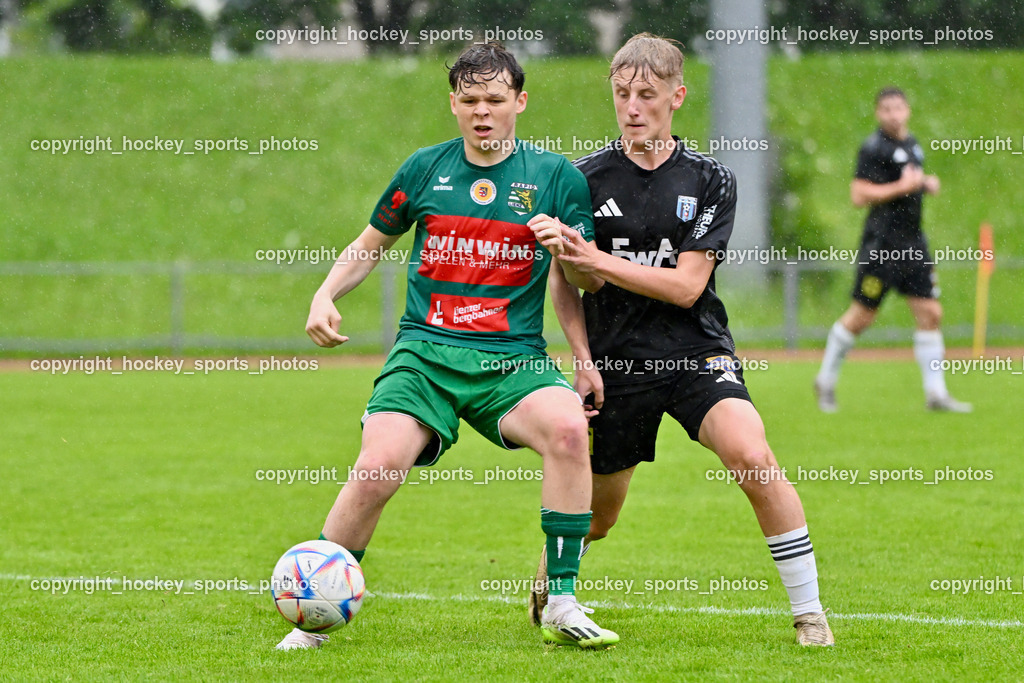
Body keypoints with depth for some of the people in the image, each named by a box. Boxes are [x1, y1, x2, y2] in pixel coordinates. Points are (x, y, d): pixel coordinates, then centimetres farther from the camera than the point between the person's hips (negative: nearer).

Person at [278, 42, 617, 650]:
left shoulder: (557, 177, 6)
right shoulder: (426, 168, 10)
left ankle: (562, 605, -21)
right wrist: (325, 296, 8)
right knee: (377, 470, -24)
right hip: (424, 350, 1)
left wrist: (569, 246, -9)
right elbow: (371, 245, 23)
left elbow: (583, 284, 13)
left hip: (514, 360, 0)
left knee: (567, 426, -32)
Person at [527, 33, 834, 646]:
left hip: (696, 351, -1)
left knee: (752, 458, -27)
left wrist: (598, 261, -21)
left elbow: (687, 285, -11)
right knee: (596, 517, 10)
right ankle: (545, 583, 46)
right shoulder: (586, 177, 2)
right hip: (616, 361, 1)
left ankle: (810, 613, -18)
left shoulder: (710, 180, -2)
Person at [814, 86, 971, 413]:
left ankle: (936, 393, 4)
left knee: (930, 313, 1)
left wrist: (926, 184, 10)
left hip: (913, 242, 7)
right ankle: (826, 381, 16)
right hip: (882, 242, -7)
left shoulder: (912, 144, 15)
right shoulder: (873, 147, -11)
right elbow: (858, 195, -18)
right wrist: (902, 187, -18)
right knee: (861, 317, 0)